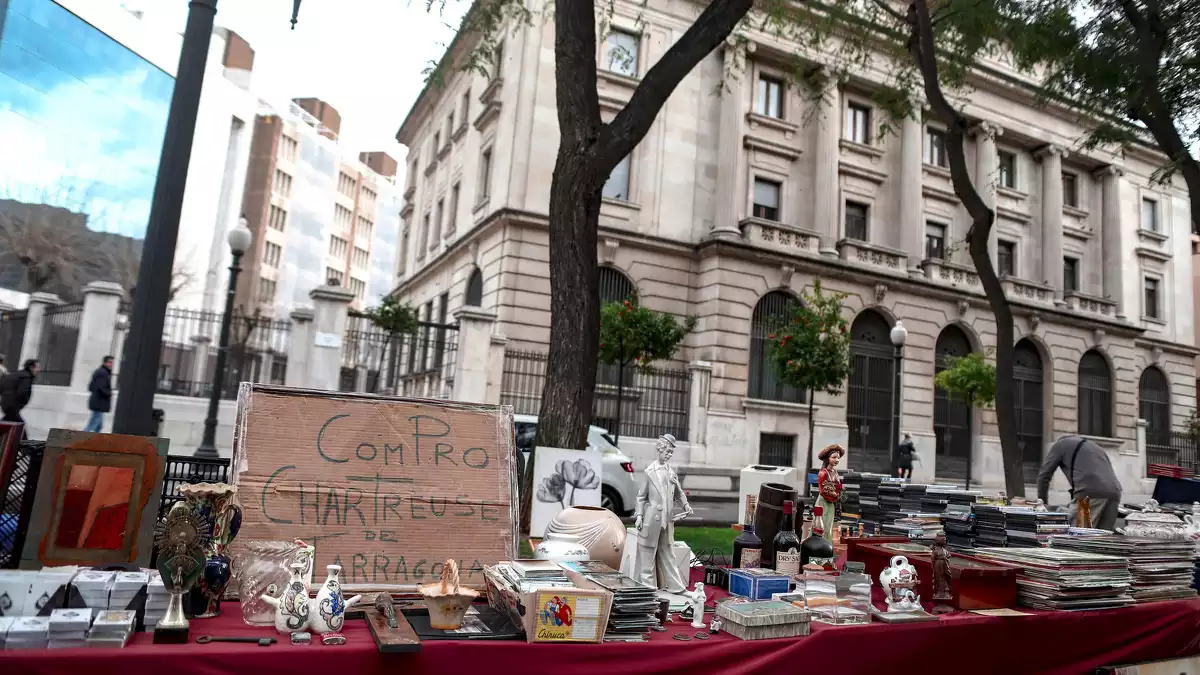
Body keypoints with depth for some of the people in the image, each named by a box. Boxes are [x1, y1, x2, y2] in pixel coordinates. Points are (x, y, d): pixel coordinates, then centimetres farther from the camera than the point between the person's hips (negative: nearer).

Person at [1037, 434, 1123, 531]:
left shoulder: (1061, 444, 21)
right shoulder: (1096, 447, 39)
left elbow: (1044, 475, 16)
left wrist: (1042, 501, 27)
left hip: (1090, 494, -6)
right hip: (1114, 493, 6)